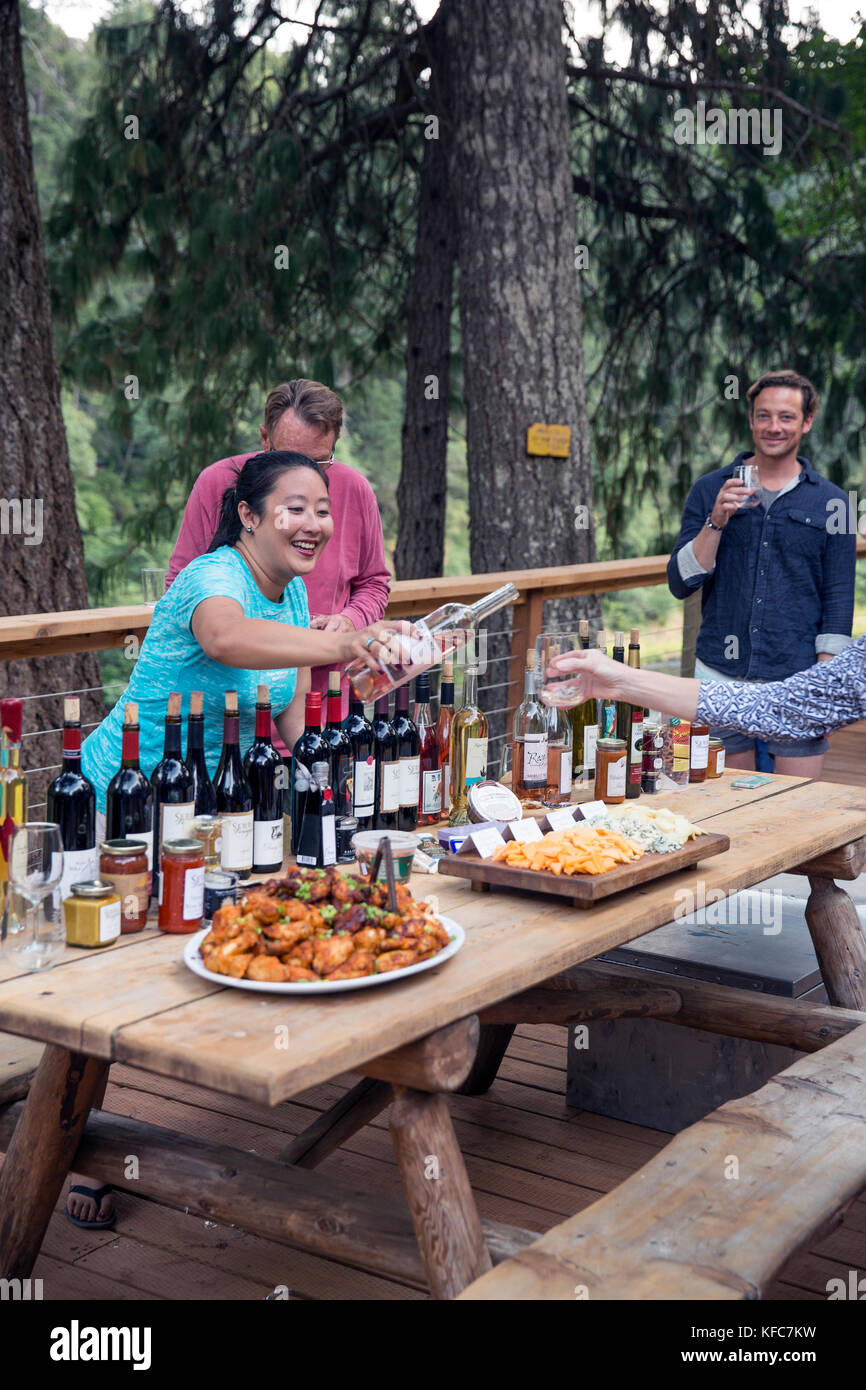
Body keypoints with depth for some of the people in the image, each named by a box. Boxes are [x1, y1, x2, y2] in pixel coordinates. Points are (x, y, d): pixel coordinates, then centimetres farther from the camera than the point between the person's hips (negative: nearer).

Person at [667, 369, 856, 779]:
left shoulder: (830, 503, 4)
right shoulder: (710, 491, 6)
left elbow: (838, 601, 4)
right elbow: (680, 584, 0)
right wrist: (716, 522, -13)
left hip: (796, 681, -1)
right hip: (720, 679, 1)